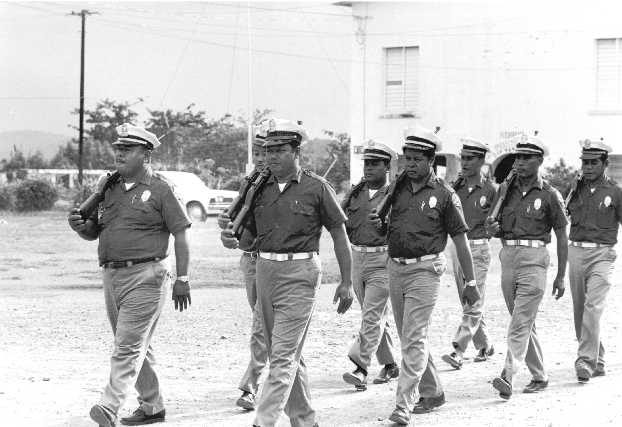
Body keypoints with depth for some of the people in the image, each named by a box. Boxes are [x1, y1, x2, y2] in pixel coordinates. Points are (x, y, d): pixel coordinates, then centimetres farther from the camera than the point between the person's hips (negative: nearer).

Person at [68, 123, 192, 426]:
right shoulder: (108, 187, 13)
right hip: (112, 275, 7)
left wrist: (182, 279, -10)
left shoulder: (159, 190, -5)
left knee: (128, 345, -12)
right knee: (136, 346, 14)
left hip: (146, 276, -7)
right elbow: (93, 232, 17)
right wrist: (80, 226, -6)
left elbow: (181, 235, -6)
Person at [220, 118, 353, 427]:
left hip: (299, 274, -6)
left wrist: (346, 282, -2)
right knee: (288, 355, 12)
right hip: (265, 271, 6)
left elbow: (339, 234, 0)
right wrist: (231, 239, -9)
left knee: (283, 355, -11)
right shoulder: (260, 189, 9)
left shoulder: (316, 188, -4)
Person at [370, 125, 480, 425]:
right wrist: (380, 223, -4)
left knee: (414, 339, -11)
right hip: (395, 268, 6)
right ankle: (432, 392, 29)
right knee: (410, 338, 14)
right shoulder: (397, 188, 8)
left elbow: (460, 240, -3)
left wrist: (470, 282, -3)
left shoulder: (443, 194, -5)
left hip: (425, 269, -6)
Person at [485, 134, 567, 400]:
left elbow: (562, 237, 2)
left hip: (534, 258, -5)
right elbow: (496, 228, 17)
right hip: (508, 256, 6)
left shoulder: (549, 195, -2)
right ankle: (539, 376, 24)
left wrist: (561, 276, 0)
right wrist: (493, 229, -8)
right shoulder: (507, 190, 11)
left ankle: (507, 377, -22)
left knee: (520, 323, -14)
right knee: (525, 323, 12)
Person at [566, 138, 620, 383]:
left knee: (593, 307, -18)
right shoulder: (576, 191, 11)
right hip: (576, 253, 5)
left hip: (602, 255, -5)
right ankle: (598, 361, 21)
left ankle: (586, 361, -21)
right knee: (580, 312, 8)